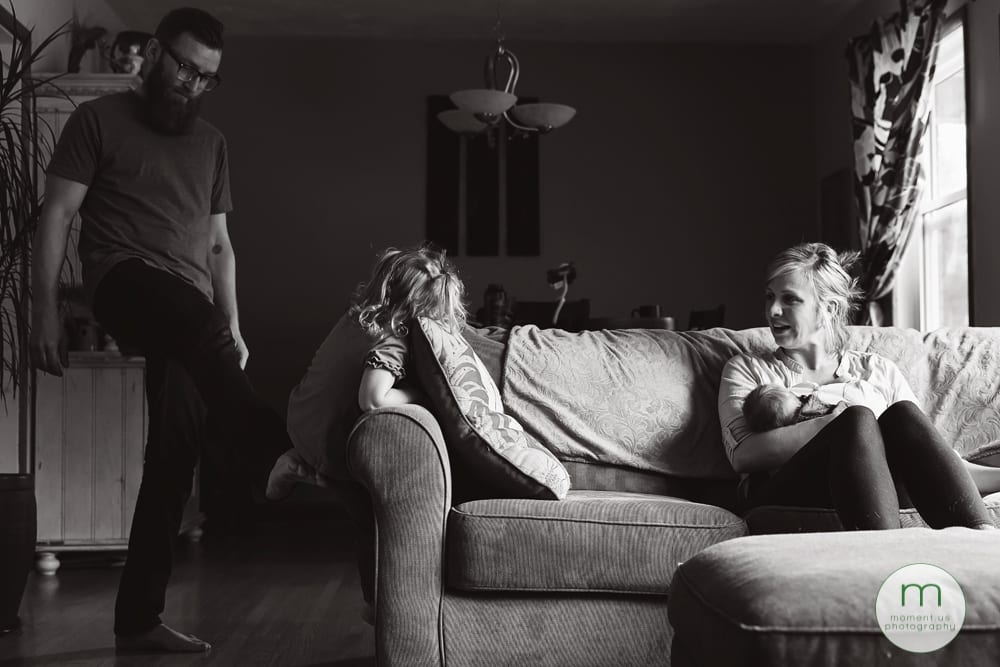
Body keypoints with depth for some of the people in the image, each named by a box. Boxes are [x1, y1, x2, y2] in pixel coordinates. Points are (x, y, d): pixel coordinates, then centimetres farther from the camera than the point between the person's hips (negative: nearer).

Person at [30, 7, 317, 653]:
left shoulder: (211, 142, 21)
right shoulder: (99, 120, 6)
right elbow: (57, 216, 1)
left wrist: (233, 327, 14)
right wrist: (46, 309, -9)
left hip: (190, 315, 5)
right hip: (126, 278, -5)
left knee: (174, 455, -4)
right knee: (197, 322, -39)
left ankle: (138, 617, 3)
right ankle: (279, 459, -50)